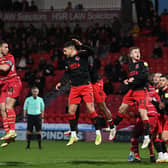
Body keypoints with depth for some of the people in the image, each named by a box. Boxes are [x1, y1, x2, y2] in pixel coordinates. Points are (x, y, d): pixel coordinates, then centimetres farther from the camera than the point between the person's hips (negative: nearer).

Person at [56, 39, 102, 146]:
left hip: (85, 86, -6)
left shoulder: (81, 54, -5)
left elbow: (91, 52, -23)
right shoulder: (68, 61, 13)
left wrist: (81, 45, -35)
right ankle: (73, 135, 12)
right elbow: (67, 75, 16)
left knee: (91, 109, -9)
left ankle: (98, 134, 1)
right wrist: (61, 83, 1)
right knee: (71, 111, 2)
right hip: (74, 88, 6)